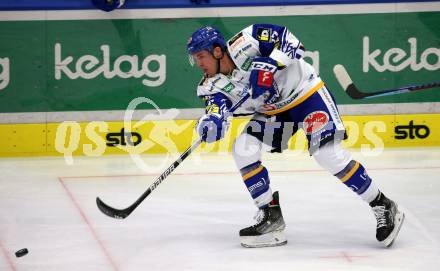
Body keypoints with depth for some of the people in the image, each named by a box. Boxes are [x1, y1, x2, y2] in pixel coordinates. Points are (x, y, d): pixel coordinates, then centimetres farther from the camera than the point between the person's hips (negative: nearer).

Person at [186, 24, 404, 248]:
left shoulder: (242, 45, -24)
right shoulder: (211, 85, -6)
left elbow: (288, 39, -27)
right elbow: (218, 105, -23)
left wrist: (269, 64, -40)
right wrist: (212, 121, -45)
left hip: (306, 92, -7)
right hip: (273, 111, 7)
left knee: (326, 152, -21)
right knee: (243, 149, -11)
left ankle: (383, 207, -8)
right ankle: (271, 217, 0)